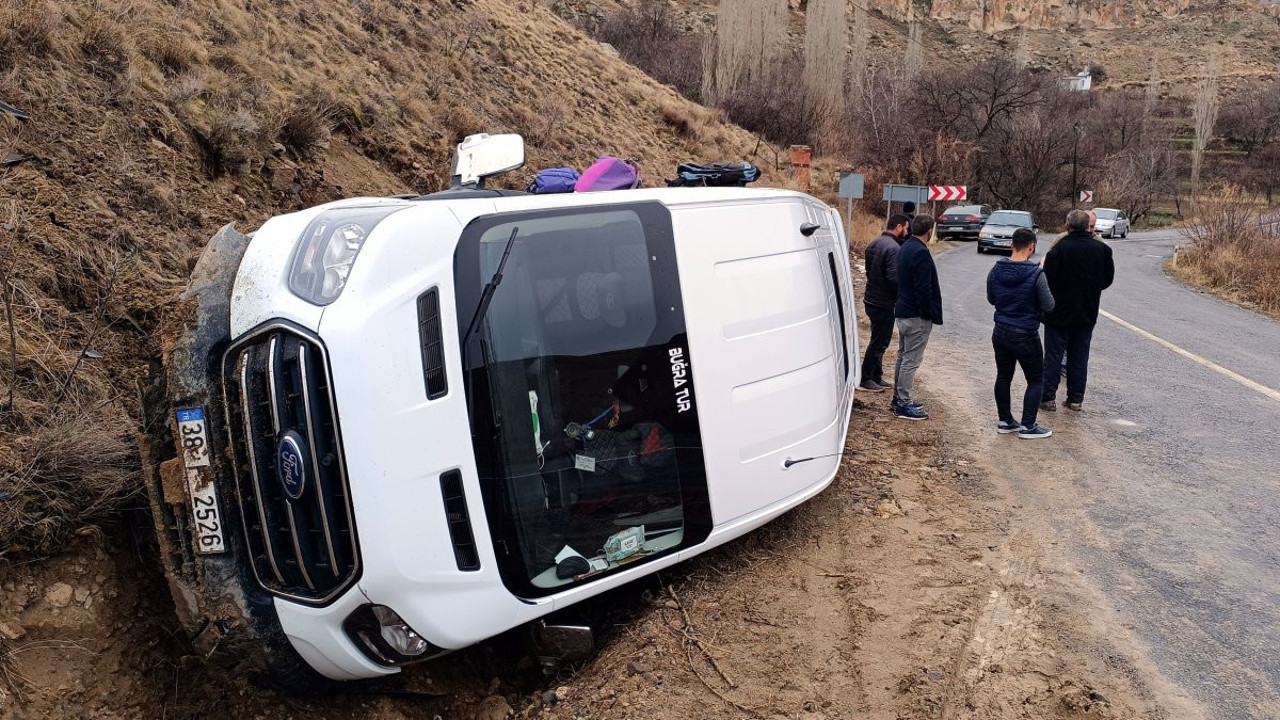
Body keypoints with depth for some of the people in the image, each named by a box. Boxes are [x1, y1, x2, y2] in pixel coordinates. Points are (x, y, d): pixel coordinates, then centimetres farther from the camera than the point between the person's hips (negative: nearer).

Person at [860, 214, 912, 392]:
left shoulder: (874, 244, 10)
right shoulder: (893, 247, -21)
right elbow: (894, 277, -26)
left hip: (871, 299, 10)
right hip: (884, 303, -10)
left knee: (879, 340, 18)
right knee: (879, 342, 0)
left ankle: (877, 377, 25)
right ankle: (865, 379, 6)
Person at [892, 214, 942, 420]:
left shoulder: (905, 248, 11)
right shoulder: (921, 253, -20)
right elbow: (923, 289, -23)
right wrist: (930, 314, -15)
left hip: (903, 312, 10)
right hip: (917, 316, -10)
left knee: (903, 356, 18)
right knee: (911, 360, -4)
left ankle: (899, 397, 27)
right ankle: (904, 404, 1)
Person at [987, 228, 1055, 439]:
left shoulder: (996, 270, -3)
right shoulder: (1036, 274, -19)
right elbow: (1048, 306, -11)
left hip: (1000, 333, 5)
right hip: (1026, 335, -5)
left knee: (1003, 377, 15)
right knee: (1036, 380, 8)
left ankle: (1005, 421, 23)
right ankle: (1028, 426, 8)